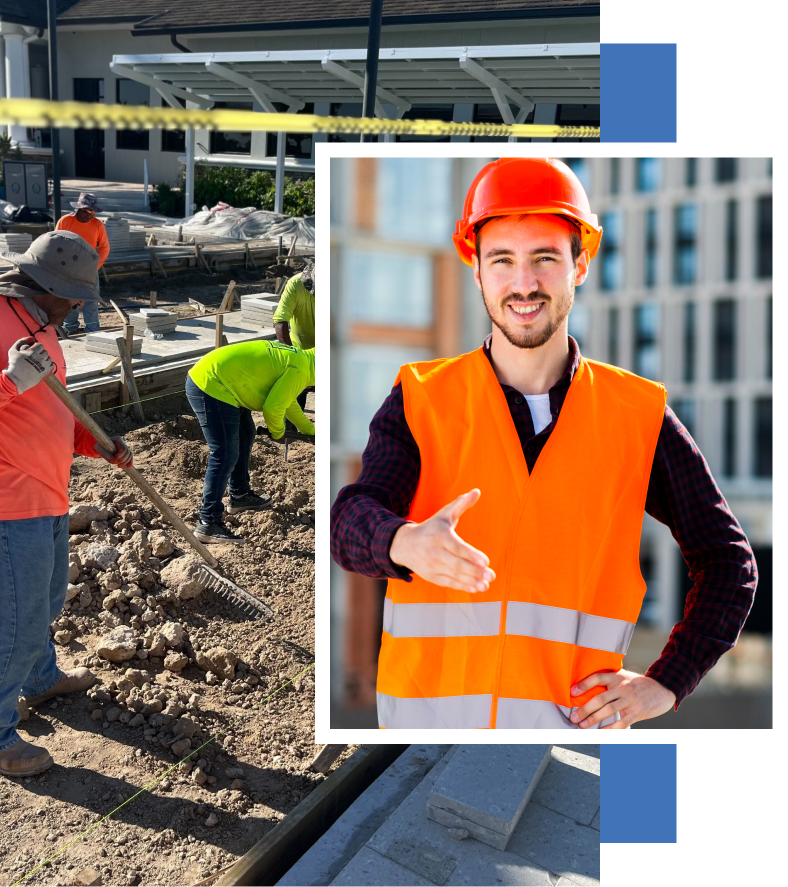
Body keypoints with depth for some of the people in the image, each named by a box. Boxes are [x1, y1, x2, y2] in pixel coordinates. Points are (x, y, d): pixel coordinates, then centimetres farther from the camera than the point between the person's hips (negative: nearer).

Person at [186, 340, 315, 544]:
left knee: (244, 437, 24)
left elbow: (288, 401, 32)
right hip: (210, 387, -11)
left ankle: (240, 496, 37)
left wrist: (311, 431, 40)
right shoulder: (300, 369, -13)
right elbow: (273, 408, -14)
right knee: (225, 456, -10)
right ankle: (208, 525, -7)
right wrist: (278, 433, 6)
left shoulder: (295, 357, 18)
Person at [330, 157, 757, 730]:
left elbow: (728, 563, 12)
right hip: (429, 710, 0)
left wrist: (667, 684, 3)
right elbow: (353, 521, -12)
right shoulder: (420, 402, 3)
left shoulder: (640, 417, 4)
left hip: (570, 718, 1)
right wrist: (407, 543, -34)